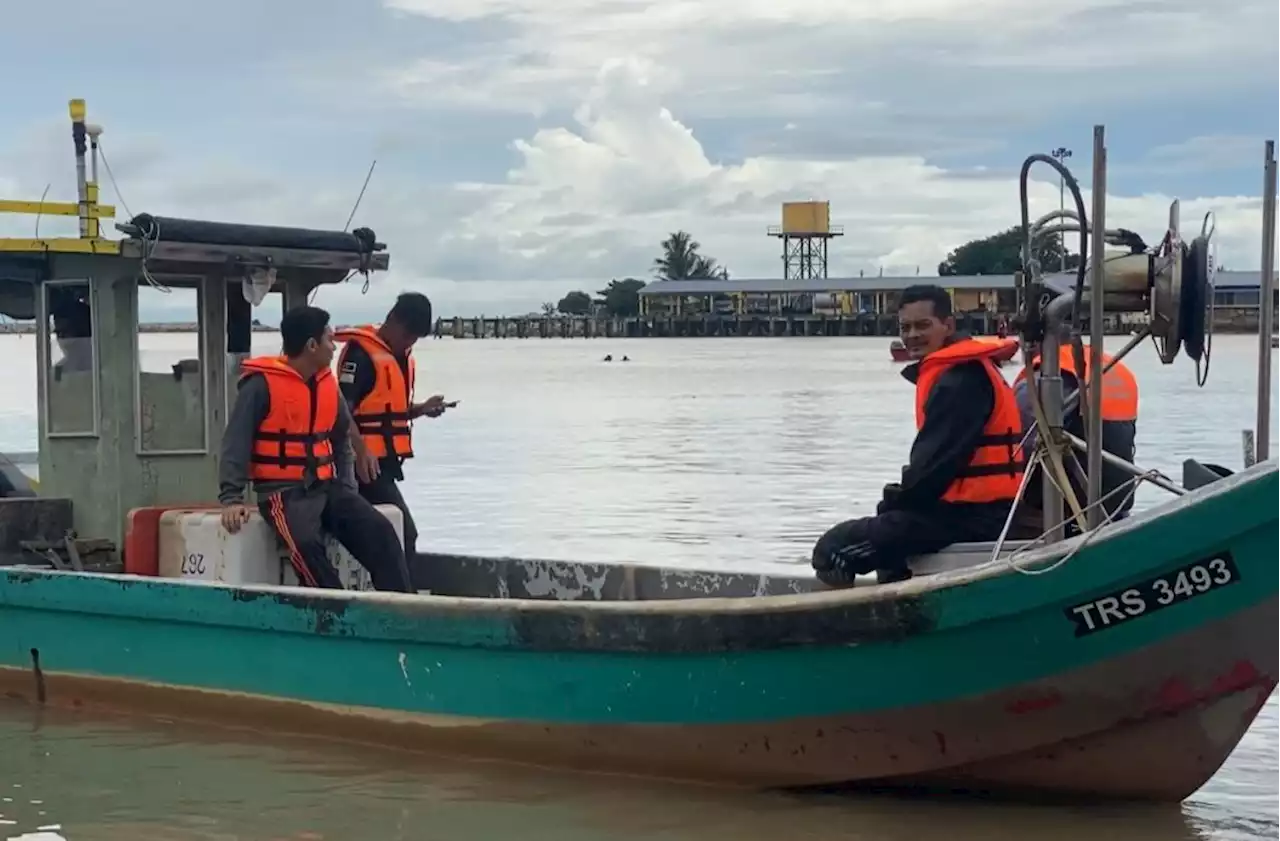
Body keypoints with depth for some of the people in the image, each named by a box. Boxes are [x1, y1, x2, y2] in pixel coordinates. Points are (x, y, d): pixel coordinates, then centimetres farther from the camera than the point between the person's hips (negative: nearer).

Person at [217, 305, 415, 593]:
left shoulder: (328, 383, 12)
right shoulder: (261, 384, -9)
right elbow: (236, 442, -11)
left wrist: (346, 487, 13)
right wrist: (232, 498, -20)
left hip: (327, 487, 6)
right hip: (284, 491, -6)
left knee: (380, 530, -15)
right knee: (306, 543, -34)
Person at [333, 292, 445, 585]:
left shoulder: (402, 357, 15)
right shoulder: (361, 352, -14)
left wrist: (421, 409, 5)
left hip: (386, 460, 9)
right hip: (368, 463, -9)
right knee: (403, 531, -12)